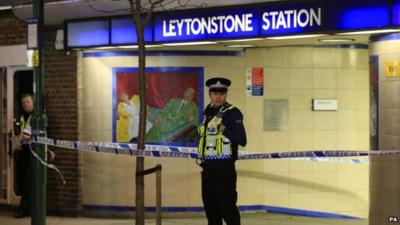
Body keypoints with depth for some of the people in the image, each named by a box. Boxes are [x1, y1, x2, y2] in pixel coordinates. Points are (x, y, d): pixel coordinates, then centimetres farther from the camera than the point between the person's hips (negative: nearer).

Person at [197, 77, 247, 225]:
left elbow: (242, 140, -16)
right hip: (208, 168, 8)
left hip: (223, 168, -8)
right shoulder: (209, 112, 14)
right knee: (210, 209, 12)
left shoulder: (232, 113, -9)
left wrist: (224, 129, -23)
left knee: (227, 208, -6)